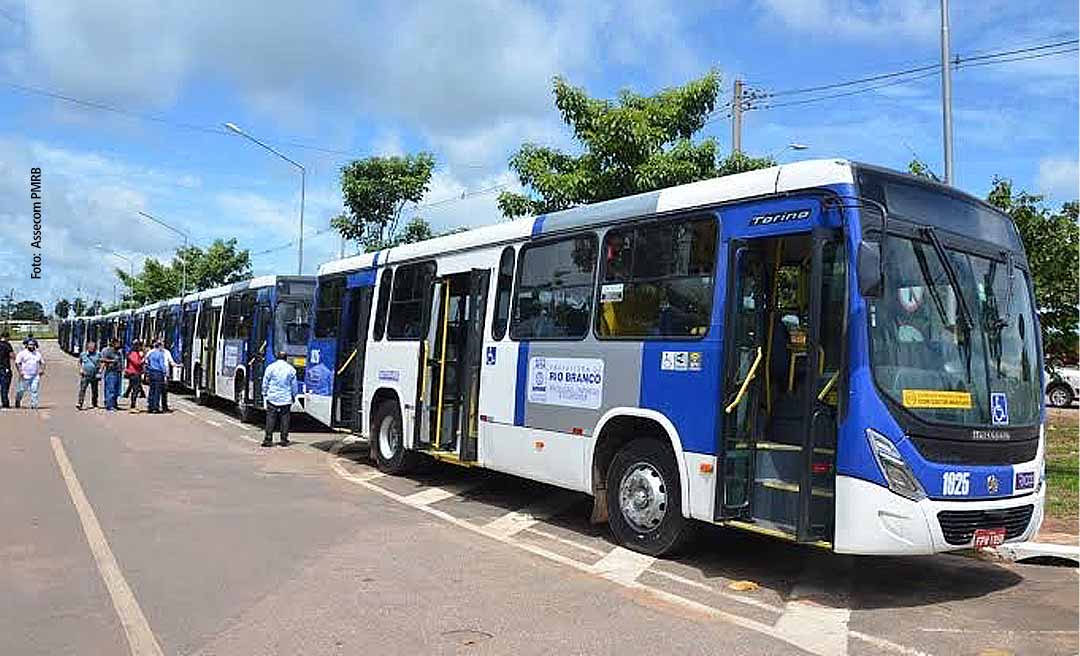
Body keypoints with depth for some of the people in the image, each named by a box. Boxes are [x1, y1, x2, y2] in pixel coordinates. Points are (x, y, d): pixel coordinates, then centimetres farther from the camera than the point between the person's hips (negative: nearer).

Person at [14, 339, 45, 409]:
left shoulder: (38, 353, 14)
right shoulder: (22, 353, 2)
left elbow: (42, 362, 22)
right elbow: (17, 363, -1)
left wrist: (42, 369, 4)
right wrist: (20, 371, -13)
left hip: (35, 376, 2)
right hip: (25, 376, -2)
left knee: (34, 390, -6)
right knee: (21, 390, 3)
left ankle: (33, 405, -5)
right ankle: (18, 401, 30)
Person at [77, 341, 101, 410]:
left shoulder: (98, 354, 5)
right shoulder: (82, 354, 6)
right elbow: (79, 362, 19)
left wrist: (100, 369, -4)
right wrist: (80, 369, 4)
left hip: (94, 376, 1)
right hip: (85, 375, -1)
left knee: (94, 390, 9)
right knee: (82, 389, -11)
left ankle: (94, 404, 23)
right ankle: (79, 403, -16)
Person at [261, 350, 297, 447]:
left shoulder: (270, 367, -2)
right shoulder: (291, 369, 1)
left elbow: (265, 383, 3)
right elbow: (294, 385, 9)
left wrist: (265, 394, 13)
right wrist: (293, 396, 21)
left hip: (272, 398, -1)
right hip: (286, 399, 1)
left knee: (270, 418, 1)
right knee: (285, 419, 4)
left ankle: (268, 439, -1)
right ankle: (284, 440, 5)